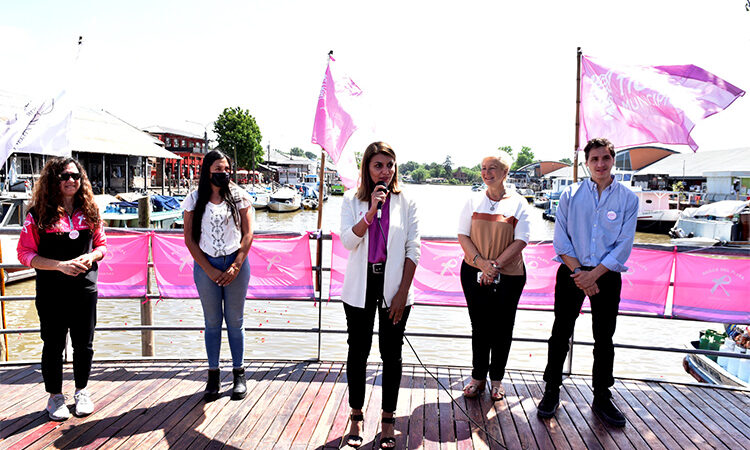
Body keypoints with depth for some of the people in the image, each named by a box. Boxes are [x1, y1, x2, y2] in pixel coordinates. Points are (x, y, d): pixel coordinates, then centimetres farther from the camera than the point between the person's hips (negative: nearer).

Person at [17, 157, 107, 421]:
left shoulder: (89, 211, 5)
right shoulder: (38, 213, -5)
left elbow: (102, 244, 12)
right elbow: (25, 254, -7)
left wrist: (91, 257, -10)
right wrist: (61, 265, -19)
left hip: (85, 288, 3)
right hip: (51, 292, -2)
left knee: (84, 344, 11)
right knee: (54, 345, 9)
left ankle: (82, 392, 31)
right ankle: (55, 396, 28)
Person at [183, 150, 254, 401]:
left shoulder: (239, 196, 2)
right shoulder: (195, 199, 3)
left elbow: (248, 234, -1)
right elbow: (189, 238, 1)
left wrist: (236, 267, -9)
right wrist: (209, 269, -7)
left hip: (236, 264, 0)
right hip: (206, 266, 1)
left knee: (235, 321, 7)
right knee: (212, 322, 9)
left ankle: (239, 375, 18)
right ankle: (213, 376, 21)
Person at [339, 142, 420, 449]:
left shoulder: (406, 202, 0)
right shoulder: (352, 200, 1)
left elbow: (413, 250, -2)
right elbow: (348, 242, -10)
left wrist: (403, 292, -8)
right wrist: (372, 210, -20)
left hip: (393, 285, 0)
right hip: (361, 285, 1)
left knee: (391, 354, 8)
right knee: (358, 351, 9)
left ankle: (388, 418, 26)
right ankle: (356, 416, 28)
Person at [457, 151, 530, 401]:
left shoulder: (518, 203, 0)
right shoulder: (474, 201, 6)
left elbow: (521, 240, -7)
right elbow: (462, 235, 1)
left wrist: (495, 265, -16)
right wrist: (481, 262, -14)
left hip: (508, 275, -1)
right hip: (474, 274, 1)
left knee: (502, 328, 7)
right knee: (479, 326, 8)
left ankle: (496, 379, 23)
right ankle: (478, 377, 23)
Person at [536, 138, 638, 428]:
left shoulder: (627, 198, 1)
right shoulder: (571, 195, 2)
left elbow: (624, 245, -4)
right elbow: (560, 240, -1)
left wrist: (593, 274, -13)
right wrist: (578, 273, -11)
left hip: (607, 276, 0)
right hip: (571, 273, 0)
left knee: (604, 339, 10)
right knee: (560, 334, 5)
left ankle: (602, 398, 26)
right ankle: (551, 392, 19)